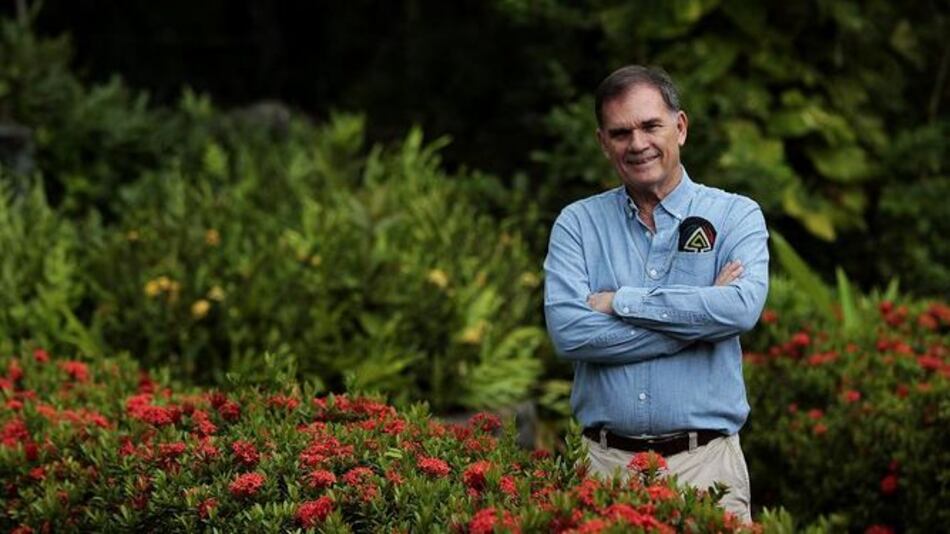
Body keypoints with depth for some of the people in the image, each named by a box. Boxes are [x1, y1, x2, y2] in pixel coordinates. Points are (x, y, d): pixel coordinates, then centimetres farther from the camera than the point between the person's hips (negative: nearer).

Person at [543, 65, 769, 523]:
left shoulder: (736, 216, 4)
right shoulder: (577, 223, 7)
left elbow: (742, 308, -16)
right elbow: (567, 331, -10)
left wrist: (620, 301, -11)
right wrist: (698, 316, -10)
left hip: (705, 463, -1)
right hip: (606, 462, 1)